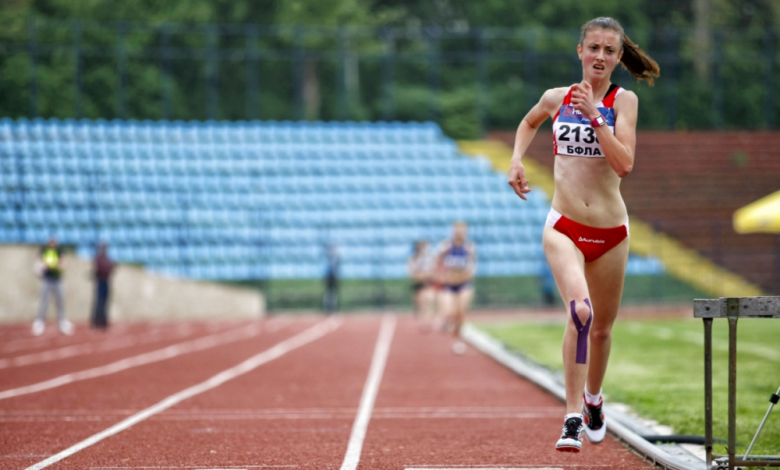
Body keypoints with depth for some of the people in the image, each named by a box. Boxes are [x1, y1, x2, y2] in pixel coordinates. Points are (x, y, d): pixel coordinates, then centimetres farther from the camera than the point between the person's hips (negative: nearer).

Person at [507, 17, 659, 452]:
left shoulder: (624, 101, -3)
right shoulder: (557, 98, 4)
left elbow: (624, 164, -16)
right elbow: (529, 123, 28)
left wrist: (594, 116, -20)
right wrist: (517, 159, 11)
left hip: (611, 232, 1)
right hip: (564, 228, -1)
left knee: (601, 327, 15)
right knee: (580, 311, -26)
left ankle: (593, 398, 45)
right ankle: (573, 418, -27)